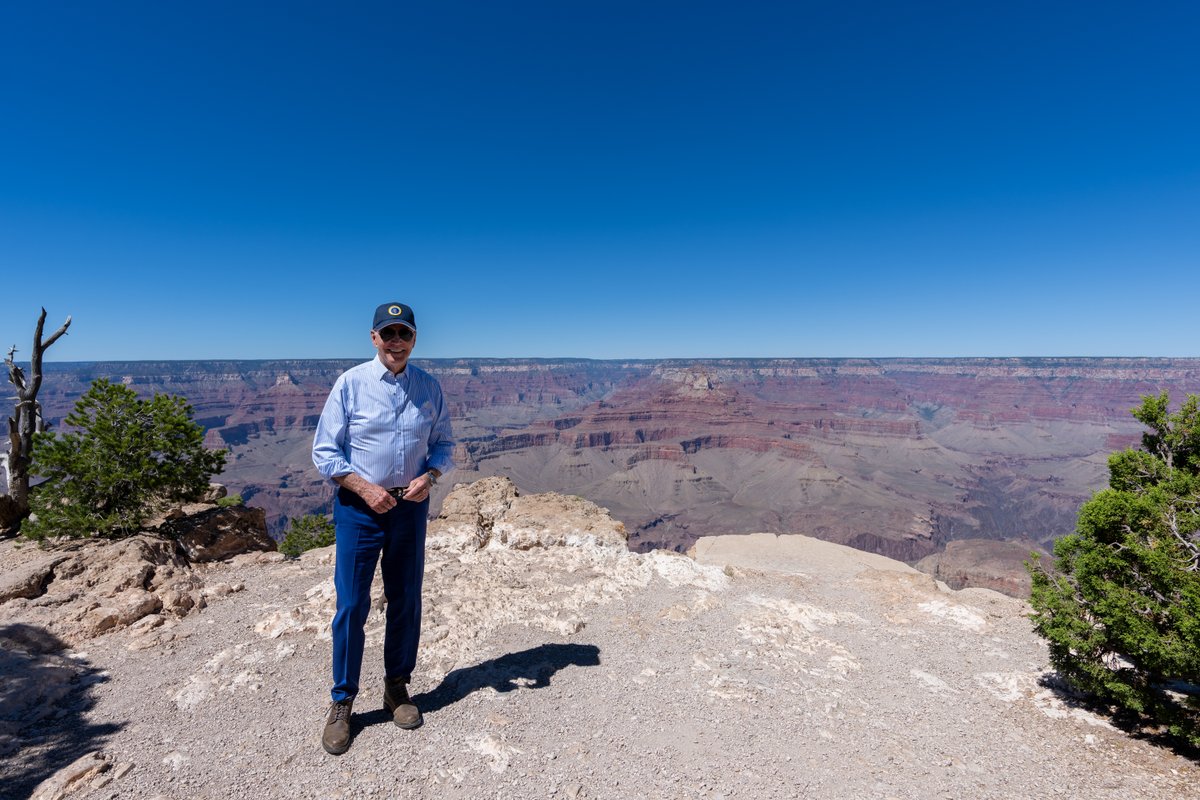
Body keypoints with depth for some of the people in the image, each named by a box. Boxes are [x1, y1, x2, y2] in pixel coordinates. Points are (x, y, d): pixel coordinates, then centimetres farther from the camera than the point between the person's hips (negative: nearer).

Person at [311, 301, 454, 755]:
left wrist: (429, 477, -11)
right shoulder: (350, 383, -6)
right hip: (358, 506, -2)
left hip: (410, 507, 3)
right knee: (351, 606, 2)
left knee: (406, 602, 12)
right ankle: (341, 704, 22)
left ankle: (397, 688, 32)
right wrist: (365, 488, -16)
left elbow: (443, 444, 9)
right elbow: (324, 452, -5)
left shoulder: (429, 388, 2)